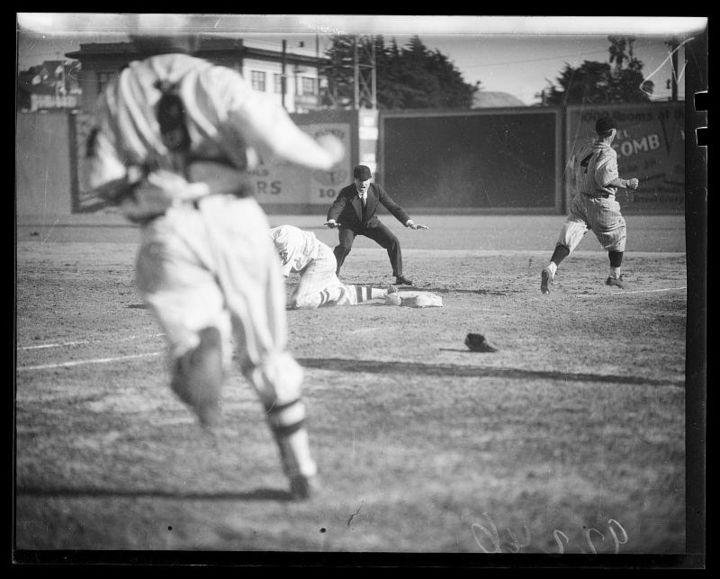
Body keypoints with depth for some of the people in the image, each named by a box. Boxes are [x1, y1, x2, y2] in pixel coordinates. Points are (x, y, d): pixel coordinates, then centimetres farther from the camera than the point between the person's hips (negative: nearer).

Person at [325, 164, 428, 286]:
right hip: (349, 225, -3)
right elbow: (335, 208, -44)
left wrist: (409, 222, -35)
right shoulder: (346, 193, -29)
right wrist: (331, 221, -69)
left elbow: (393, 206, -21)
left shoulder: (376, 189, -20)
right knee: (345, 246, -31)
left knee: (393, 242, -12)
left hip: (370, 223, 3)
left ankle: (399, 277, 1)